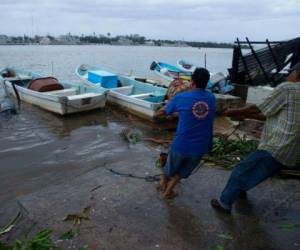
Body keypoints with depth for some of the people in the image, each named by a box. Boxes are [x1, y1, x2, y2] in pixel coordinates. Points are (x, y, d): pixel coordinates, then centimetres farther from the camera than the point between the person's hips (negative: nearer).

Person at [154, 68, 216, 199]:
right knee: (183, 170, 27)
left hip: (181, 144, -2)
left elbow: (160, 113, 3)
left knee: (170, 167, 27)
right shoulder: (211, 98, 0)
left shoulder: (181, 97, -9)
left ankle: (163, 183, 51)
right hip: (200, 146, 2)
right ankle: (168, 191, 35)